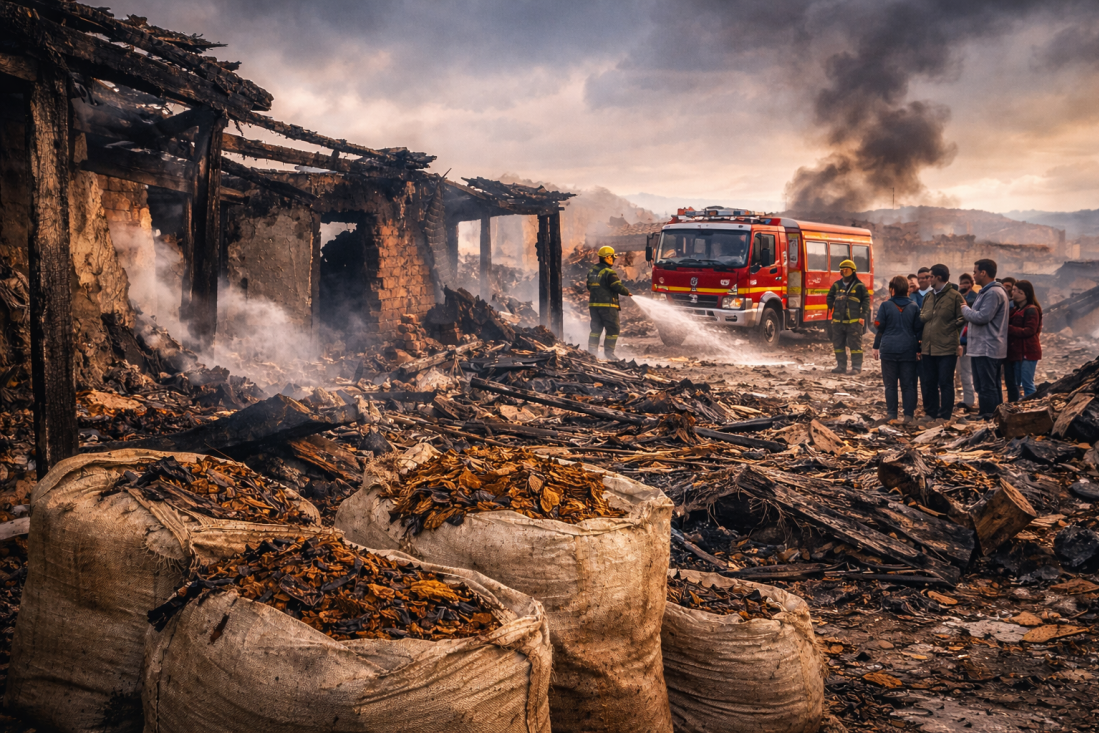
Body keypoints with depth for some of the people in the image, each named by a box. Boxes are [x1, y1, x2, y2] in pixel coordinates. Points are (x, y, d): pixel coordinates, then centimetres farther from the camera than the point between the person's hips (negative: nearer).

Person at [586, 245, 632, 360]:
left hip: (594, 304, 7)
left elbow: (589, 287, 18)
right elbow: (618, 286, -18)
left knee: (596, 329, 13)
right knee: (613, 329, 3)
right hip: (608, 305, -7)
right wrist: (627, 293, 0)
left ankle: (592, 350, 9)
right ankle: (608, 352, 4)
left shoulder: (591, 271, 10)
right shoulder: (609, 273, -14)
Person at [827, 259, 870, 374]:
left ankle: (856, 367, 2)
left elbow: (866, 300, 1)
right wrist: (831, 305, 2)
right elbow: (830, 297, 22)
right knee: (838, 344, 7)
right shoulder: (836, 285, 11)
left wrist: (863, 316, -6)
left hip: (854, 321, -4)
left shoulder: (859, 286, 0)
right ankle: (841, 366, 15)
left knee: (855, 344, -3)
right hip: (838, 320, 5)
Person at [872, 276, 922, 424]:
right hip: (908, 350, 2)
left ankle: (892, 415, 4)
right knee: (908, 384, 5)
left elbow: (879, 327, -2)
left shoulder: (885, 305, -4)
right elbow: (919, 329, 4)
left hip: (889, 349, -2)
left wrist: (876, 347, 7)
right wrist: (918, 349, 10)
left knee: (890, 384, 5)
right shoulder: (914, 307, 3)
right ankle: (908, 415, 1)